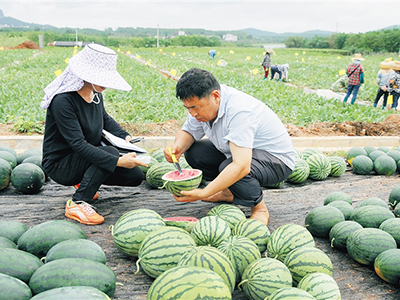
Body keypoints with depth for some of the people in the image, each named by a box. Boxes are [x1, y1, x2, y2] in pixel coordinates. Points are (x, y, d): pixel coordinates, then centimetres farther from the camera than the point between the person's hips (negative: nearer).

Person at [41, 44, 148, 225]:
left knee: (135, 176, -2)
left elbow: (104, 118, 20)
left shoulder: (95, 94, -1)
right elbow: (78, 144, -32)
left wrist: (124, 136, 2)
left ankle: (86, 181, 18)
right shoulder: (63, 101, -26)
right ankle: (76, 204, -20)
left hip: (88, 157, 8)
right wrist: (117, 161, -37)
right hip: (60, 165, -8)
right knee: (111, 152, -32)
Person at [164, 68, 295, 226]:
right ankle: (230, 193, 11)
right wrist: (178, 146, -20)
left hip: (277, 159, -8)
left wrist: (203, 193, -42)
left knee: (229, 167, -36)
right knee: (193, 151, -3)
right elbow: (187, 132, 5)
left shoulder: (239, 111, -35)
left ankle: (260, 208, -9)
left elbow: (241, 167, -43)